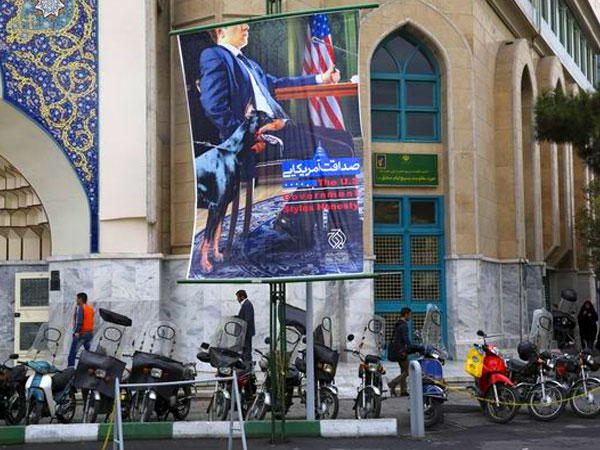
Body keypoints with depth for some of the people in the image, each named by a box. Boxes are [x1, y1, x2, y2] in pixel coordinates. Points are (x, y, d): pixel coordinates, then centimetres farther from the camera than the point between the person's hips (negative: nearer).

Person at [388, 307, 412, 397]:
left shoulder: (397, 325, 15)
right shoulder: (404, 325, -15)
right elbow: (406, 339, -22)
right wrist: (410, 349, -13)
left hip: (396, 351, 10)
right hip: (402, 351, -10)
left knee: (403, 371, 13)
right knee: (407, 371, -5)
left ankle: (403, 390, 12)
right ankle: (393, 384, -15)